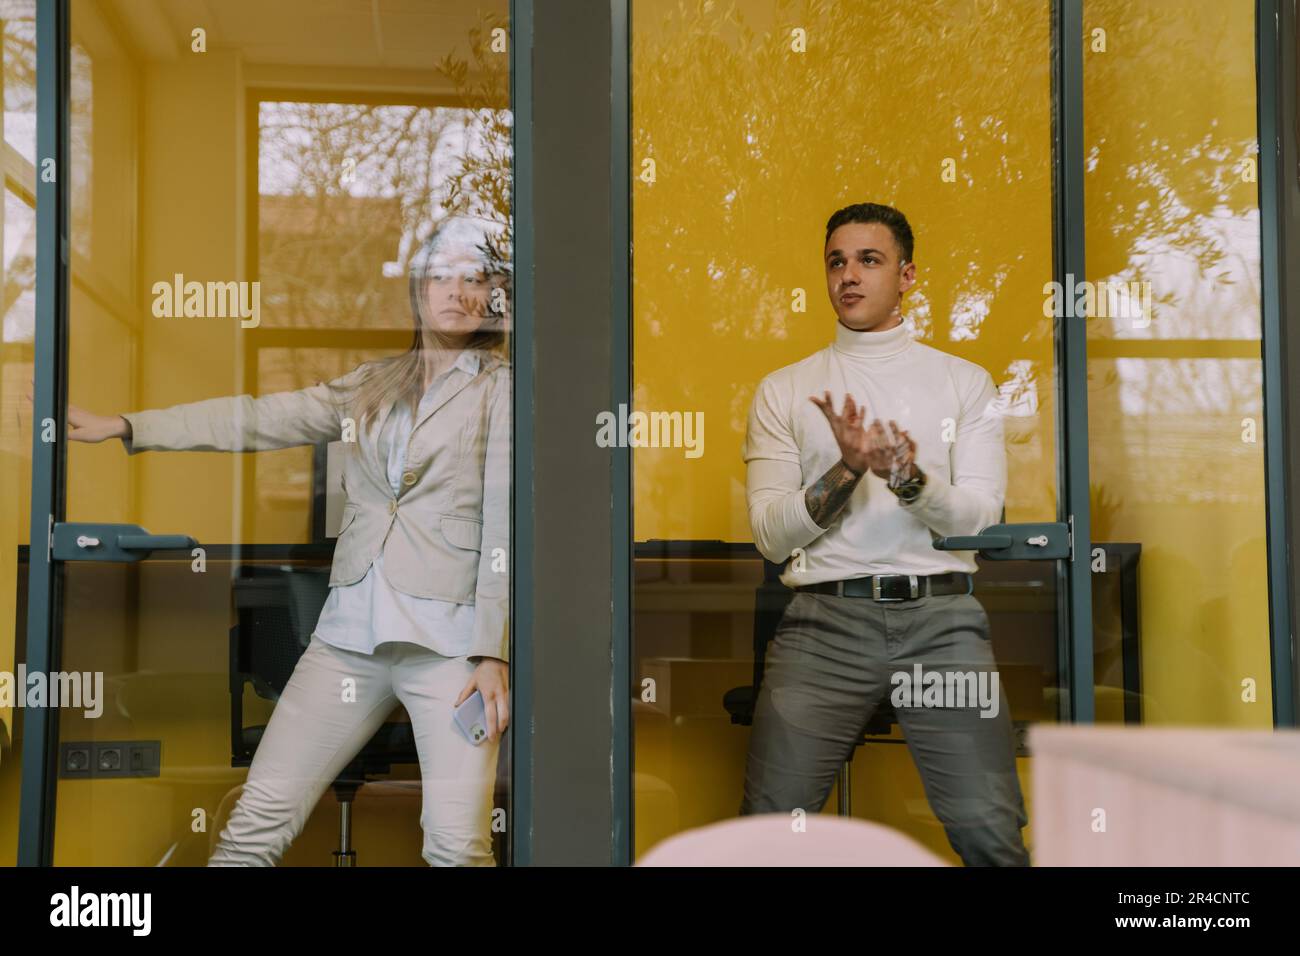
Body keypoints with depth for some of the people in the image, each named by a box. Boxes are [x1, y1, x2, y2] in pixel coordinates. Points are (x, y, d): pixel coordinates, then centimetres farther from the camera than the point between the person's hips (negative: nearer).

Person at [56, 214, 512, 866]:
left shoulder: (502, 389, 4)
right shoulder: (371, 385, 18)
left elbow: (506, 527, -4)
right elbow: (255, 418, 16)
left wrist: (494, 652, -12)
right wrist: (122, 427, 11)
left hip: (448, 638, -4)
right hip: (350, 634, 4)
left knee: (457, 846, -15)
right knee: (256, 823, -1)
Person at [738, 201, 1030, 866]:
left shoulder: (963, 381, 15)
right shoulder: (784, 391, 13)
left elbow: (978, 517, 4)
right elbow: (770, 534, 5)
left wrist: (910, 479, -15)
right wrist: (848, 469, -10)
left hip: (942, 617, 0)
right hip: (825, 618, 0)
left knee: (989, 831, -11)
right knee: (770, 824, -9)